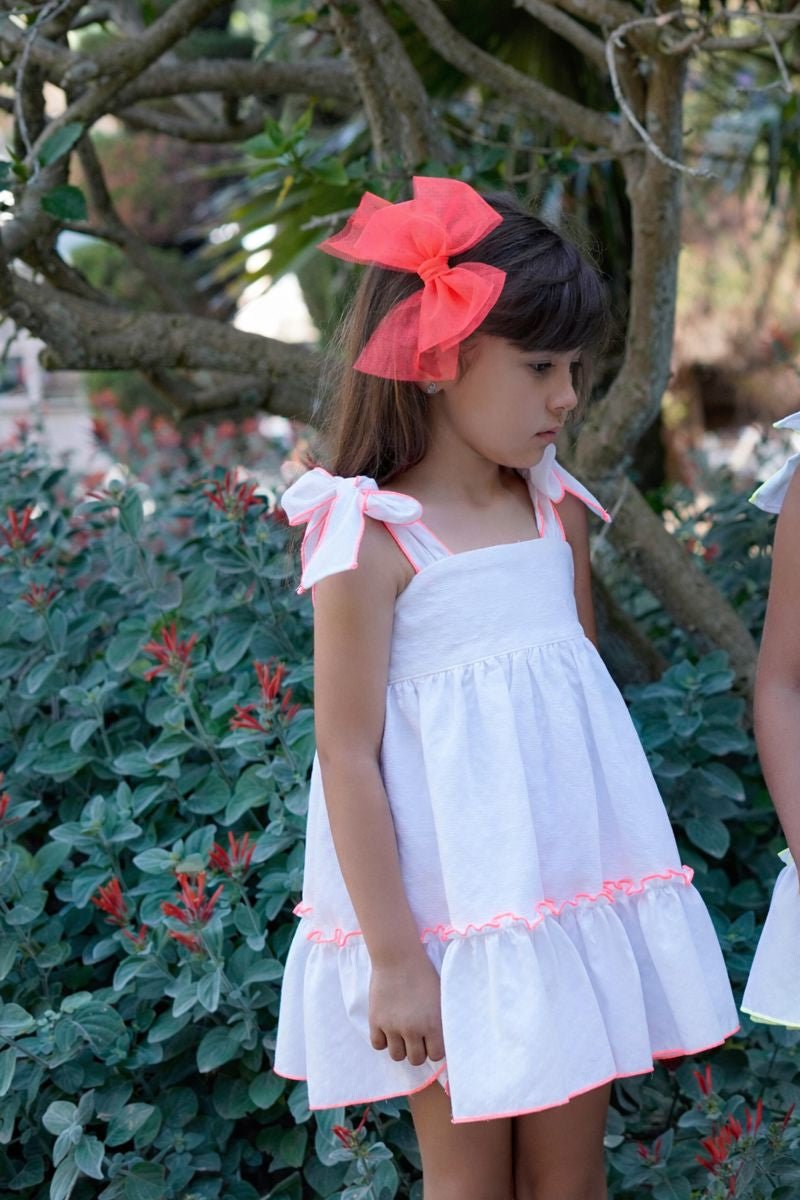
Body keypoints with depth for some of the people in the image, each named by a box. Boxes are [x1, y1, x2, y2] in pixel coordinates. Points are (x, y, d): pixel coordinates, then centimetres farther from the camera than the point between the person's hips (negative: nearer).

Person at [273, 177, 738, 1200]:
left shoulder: (557, 513, 4)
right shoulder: (370, 540, -14)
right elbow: (347, 754, -14)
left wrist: (620, 881, 18)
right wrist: (393, 958, -14)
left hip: (579, 896, 5)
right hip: (450, 916, -5)